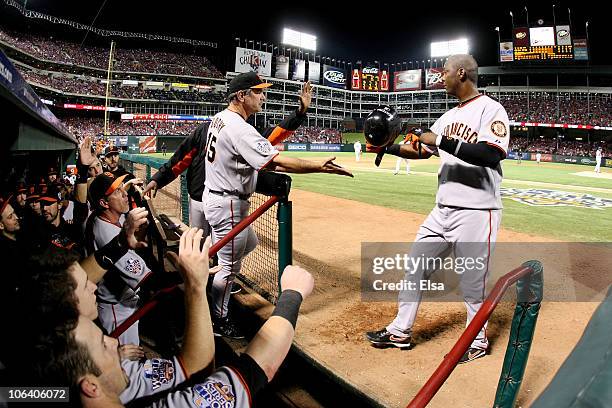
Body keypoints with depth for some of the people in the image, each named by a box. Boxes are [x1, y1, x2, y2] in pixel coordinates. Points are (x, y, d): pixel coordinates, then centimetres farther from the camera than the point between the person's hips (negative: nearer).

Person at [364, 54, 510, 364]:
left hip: (476, 212, -8)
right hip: (443, 210, 8)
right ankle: (400, 331, 26)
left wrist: (444, 142, -24)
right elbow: (422, 150, 22)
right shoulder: (449, 116, 17)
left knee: (473, 282, 4)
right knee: (415, 267, 12)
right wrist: (389, 148, 9)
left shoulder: (491, 109, -9)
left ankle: (478, 341, 28)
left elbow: (492, 154, -24)